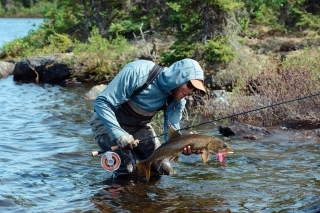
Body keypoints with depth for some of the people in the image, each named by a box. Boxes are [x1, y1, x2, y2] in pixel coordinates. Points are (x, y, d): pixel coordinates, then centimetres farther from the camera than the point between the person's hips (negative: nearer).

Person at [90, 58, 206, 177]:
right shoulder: (139, 72, -33)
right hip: (108, 121, -6)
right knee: (127, 169, -24)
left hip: (139, 127, 6)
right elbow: (102, 102, -31)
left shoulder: (177, 100, -13)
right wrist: (119, 134, -41)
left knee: (165, 171, 3)